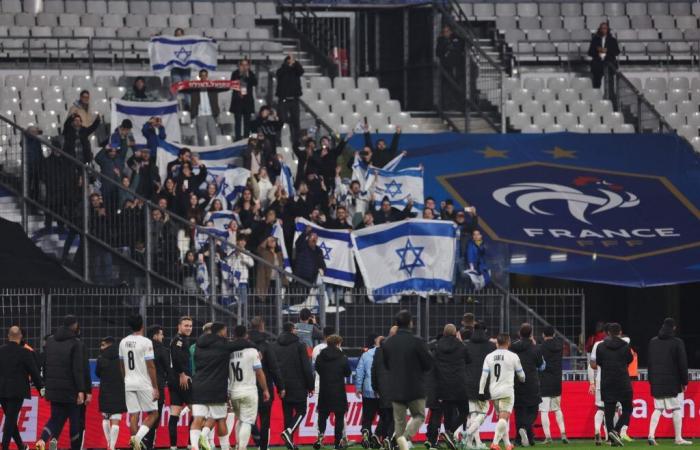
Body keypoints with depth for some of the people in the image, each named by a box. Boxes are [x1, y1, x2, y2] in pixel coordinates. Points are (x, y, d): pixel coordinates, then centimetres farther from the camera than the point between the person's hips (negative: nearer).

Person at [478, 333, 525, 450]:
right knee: (504, 418, -10)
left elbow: (484, 375, 0)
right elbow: (521, 375, 9)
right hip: (507, 390, -4)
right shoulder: (512, 356, -2)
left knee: (502, 417, 16)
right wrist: (523, 380, 32)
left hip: (493, 392, 4)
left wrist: (481, 392, 3)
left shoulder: (489, 356, 6)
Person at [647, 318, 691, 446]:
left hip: (656, 382, 5)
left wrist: (651, 380, 18)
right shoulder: (677, 343, -8)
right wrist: (684, 382, 1)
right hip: (673, 382, -5)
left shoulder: (653, 342, 8)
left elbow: (649, 363, 12)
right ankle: (678, 438, 3)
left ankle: (651, 434, -7)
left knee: (658, 409, 10)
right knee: (676, 410, 2)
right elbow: (682, 363, -7)